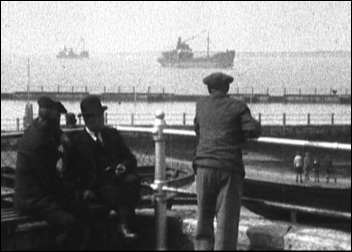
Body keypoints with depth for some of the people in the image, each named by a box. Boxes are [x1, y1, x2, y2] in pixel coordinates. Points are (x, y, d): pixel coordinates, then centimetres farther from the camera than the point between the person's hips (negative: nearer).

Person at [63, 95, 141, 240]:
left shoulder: (112, 134, 18)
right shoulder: (78, 142, 5)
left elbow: (131, 159, 17)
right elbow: (69, 174, 5)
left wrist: (124, 166, -8)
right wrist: (82, 191, -13)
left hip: (117, 176, 4)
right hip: (97, 184, -4)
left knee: (133, 180, -31)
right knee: (116, 194, -36)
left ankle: (125, 226, -31)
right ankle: (125, 225, -19)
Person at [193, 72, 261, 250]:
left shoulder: (201, 105, 13)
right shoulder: (238, 107, 4)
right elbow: (254, 130, -5)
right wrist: (239, 135, 12)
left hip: (205, 165, 2)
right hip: (230, 168, -2)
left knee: (204, 215, 12)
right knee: (227, 217, 0)